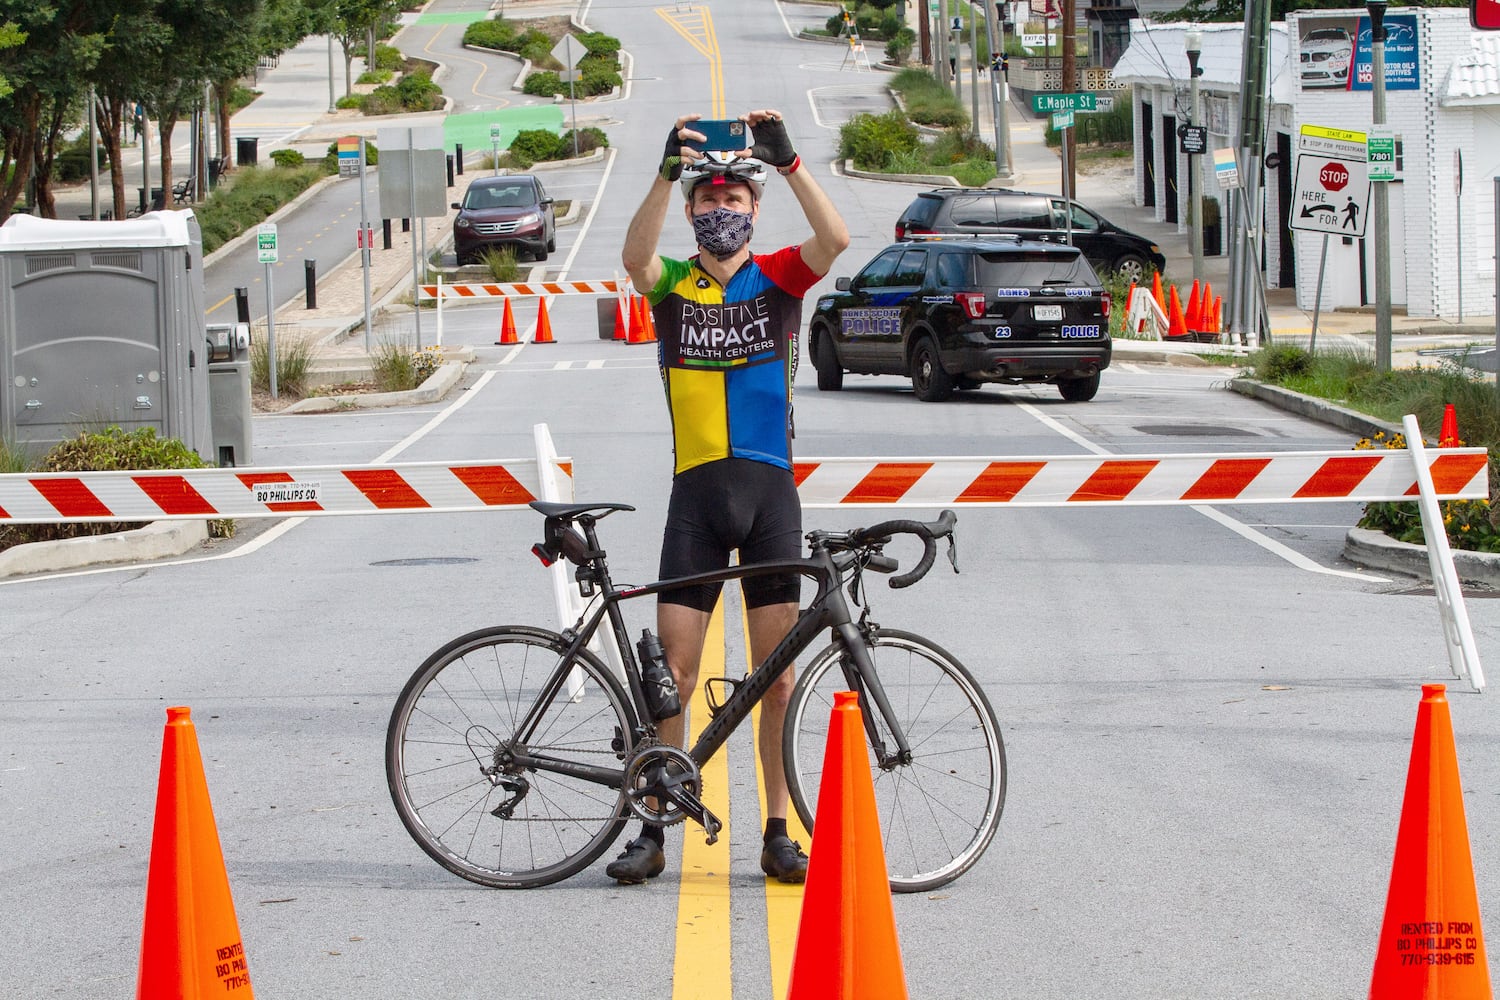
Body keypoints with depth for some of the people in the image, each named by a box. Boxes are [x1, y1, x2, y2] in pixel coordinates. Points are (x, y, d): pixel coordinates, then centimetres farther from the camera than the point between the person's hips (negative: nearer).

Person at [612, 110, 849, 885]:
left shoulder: (776, 278, 5)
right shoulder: (672, 286, 5)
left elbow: (834, 240, -15)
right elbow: (635, 256, -18)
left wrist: (786, 160, -25)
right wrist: (668, 170, -30)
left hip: (769, 488, 0)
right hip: (697, 490, 0)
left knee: (777, 676, 3)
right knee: (673, 673, -2)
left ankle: (778, 833, 10)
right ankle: (654, 830, 6)